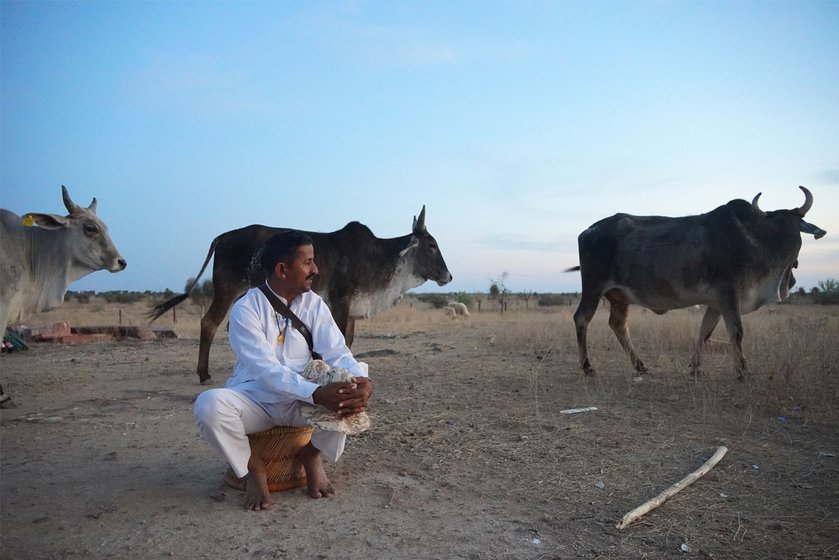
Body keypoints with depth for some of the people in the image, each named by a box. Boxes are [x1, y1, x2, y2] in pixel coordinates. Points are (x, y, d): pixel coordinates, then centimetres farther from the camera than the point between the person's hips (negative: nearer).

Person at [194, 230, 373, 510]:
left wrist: (362, 380, -34)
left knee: (351, 391, -25)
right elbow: (266, 370, -26)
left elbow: (336, 353, -11)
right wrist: (315, 393, -41)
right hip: (254, 398, -3)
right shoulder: (246, 309, -15)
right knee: (209, 404, -33)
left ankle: (312, 454, 3)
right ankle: (253, 467, -5)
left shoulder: (315, 304, -1)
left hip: (301, 400, 3)